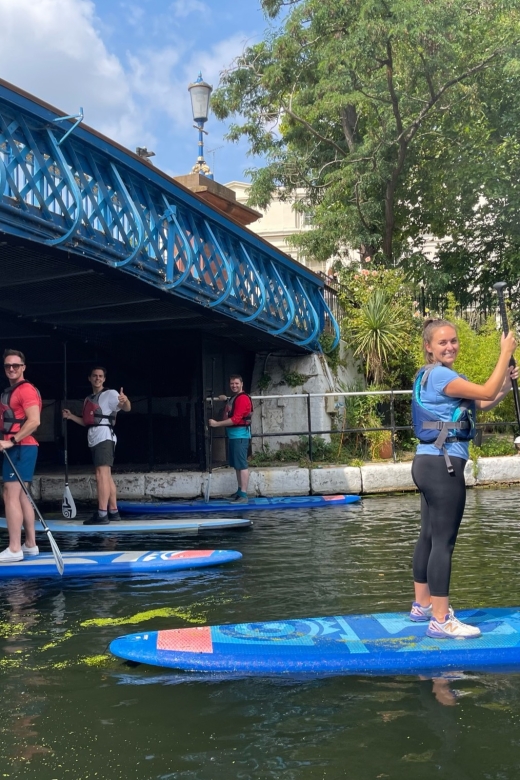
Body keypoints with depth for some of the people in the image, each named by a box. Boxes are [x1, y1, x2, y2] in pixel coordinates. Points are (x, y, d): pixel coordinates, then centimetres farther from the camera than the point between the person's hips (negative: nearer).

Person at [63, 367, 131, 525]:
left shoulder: (109, 394, -5)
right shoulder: (88, 399, 19)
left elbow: (127, 408, -19)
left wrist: (125, 401, -41)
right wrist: (71, 416, 16)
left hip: (104, 437, -9)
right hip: (94, 440, 9)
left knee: (101, 475, -17)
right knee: (107, 476, 13)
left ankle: (102, 514, -21)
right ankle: (113, 511, 21)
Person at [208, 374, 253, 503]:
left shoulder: (243, 398, -15)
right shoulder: (233, 398, 17)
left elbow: (235, 419, -22)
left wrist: (216, 424, -19)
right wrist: (226, 400, 24)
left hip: (240, 435, -10)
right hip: (233, 435, 10)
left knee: (242, 465, -12)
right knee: (236, 465, 13)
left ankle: (243, 495, -14)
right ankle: (240, 491, 20)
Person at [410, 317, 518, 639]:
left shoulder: (437, 376, 19)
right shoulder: (439, 375, -13)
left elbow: (483, 403, 17)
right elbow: (487, 393, -18)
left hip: (430, 464, 11)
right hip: (442, 465, -11)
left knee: (429, 536, 15)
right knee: (443, 541, -9)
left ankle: (423, 605, 24)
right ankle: (441, 620, -7)